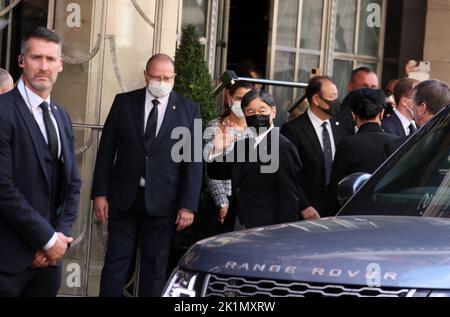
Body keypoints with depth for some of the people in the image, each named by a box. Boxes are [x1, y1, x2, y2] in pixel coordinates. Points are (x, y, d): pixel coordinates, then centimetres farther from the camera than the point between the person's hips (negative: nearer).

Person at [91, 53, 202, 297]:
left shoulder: (189, 110, 0)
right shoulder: (124, 102, 3)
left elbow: (193, 160, -1)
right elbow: (106, 150, 4)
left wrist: (188, 205, -6)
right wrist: (100, 193, -1)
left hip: (162, 201, 0)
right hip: (124, 197, 1)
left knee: (155, 265, 7)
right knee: (116, 260, 3)